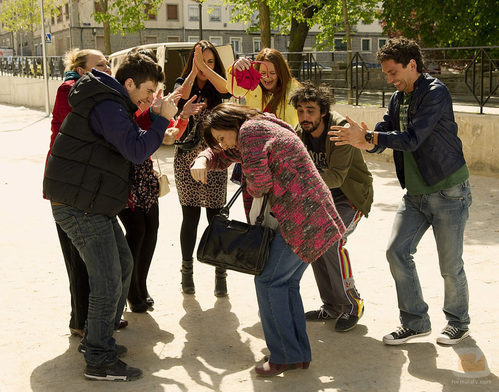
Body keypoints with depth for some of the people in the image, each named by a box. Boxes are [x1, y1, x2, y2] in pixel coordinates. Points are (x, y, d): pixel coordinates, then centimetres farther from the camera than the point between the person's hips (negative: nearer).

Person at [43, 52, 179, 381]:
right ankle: (100, 362, 3)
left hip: (94, 205, 11)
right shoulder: (107, 107, -17)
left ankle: (99, 338, 29)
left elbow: (128, 144, 22)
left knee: (124, 265, 17)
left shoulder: (113, 105, 17)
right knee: (108, 283, -8)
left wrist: (159, 136, 9)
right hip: (79, 206, -11)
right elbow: (136, 150, -26)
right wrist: (163, 120, -16)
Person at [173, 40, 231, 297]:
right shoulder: (183, 82, 8)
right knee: (190, 216, 4)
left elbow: (227, 89, -17)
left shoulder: (216, 84, 7)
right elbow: (181, 97, -15)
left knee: (216, 217, -2)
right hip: (186, 157, 0)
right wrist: (193, 70, -17)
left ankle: (220, 273, 9)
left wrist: (204, 67, -19)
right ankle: (187, 270, 19)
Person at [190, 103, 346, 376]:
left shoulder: (250, 129, -9)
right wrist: (202, 161, 8)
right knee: (287, 283, 14)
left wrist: (254, 192, 4)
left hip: (301, 217, -10)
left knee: (269, 280, -3)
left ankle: (285, 356, 1)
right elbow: (221, 155, 30)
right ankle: (300, 354, 17)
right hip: (315, 215, 10)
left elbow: (258, 178, -19)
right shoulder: (262, 128, 22)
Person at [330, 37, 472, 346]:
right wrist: (364, 141, -17)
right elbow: (384, 133, 6)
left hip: (448, 192, -7)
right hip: (416, 193, 8)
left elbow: (412, 139, -26)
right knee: (397, 251, 0)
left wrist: (368, 137, -28)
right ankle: (415, 322, 12)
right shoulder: (399, 98, 10)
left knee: (451, 266, 1)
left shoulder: (435, 93, -16)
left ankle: (458, 323, 25)